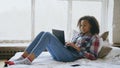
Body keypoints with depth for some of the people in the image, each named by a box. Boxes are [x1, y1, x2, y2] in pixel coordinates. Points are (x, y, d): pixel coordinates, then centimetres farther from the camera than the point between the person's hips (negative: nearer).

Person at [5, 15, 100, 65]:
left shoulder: (94, 37, 5)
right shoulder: (80, 34, 28)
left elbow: (94, 57, -6)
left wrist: (77, 48, -9)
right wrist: (65, 44, 8)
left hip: (71, 56, -8)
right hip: (61, 54, 8)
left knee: (48, 35, -24)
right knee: (43, 33, -6)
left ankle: (28, 60, -32)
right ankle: (22, 58, -15)